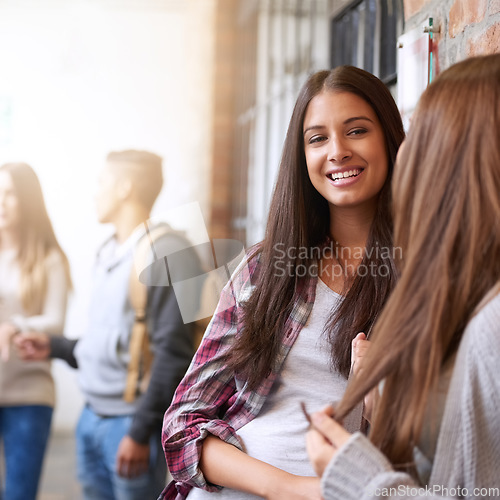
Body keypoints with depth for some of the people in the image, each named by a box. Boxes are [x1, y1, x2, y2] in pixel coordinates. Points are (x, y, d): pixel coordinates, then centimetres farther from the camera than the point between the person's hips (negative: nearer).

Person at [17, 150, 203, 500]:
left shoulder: (166, 251, -13)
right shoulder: (109, 254, 15)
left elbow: (173, 352, -18)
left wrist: (140, 432, -18)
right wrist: (55, 348, 17)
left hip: (130, 422, -8)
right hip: (91, 417, 8)